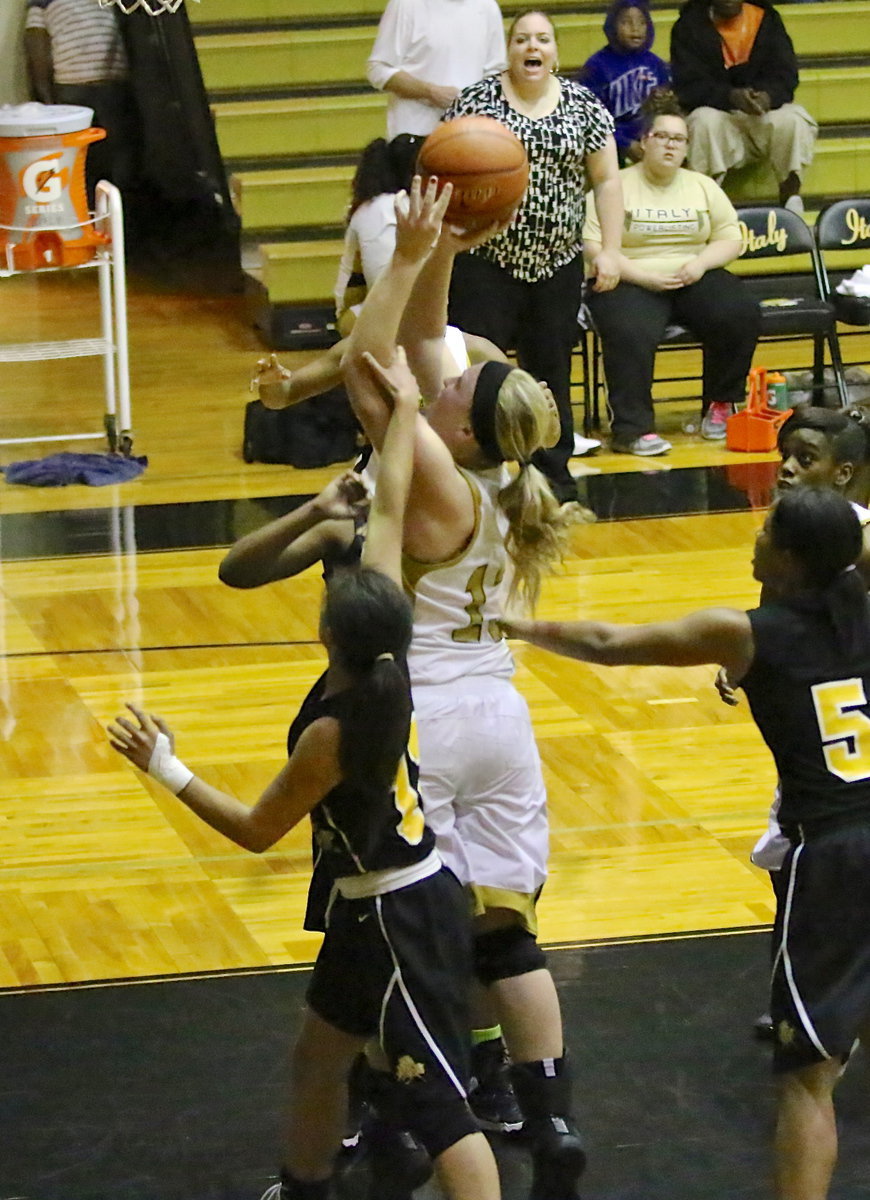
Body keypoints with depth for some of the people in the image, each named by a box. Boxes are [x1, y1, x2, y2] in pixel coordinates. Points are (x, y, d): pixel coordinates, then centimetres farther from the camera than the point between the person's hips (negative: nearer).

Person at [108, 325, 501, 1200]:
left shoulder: (332, 733, -27)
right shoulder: (385, 671, -9)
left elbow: (255, 831, -13)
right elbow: (388, 511, -1)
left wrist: (167, 770, -12)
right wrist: (403, 408, 4)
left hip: (399, 919, -9)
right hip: (375, 908, 9)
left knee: (435, 1100, -9)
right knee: (317, 1059, 26)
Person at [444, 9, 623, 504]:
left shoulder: (584, 105, 3)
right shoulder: (477, 100, -3)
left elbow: (607, 179, 5)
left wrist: (610, 249, 0)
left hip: (556, 265, 2)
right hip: (486, 261, -2)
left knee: (550, 370, 10)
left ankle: (554, 471, 21)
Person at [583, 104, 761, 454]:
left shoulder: (703, 187, 16)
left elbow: (731, 238, 12)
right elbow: (593, 247, -8)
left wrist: (700, 263, -9)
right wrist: (644, 277, -17)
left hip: (693, 279, 4)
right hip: (631, 282, -4)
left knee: (741, 316, -24)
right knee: (632, 333, -37)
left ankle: (720, 407, -5)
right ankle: (632, 428, -30)